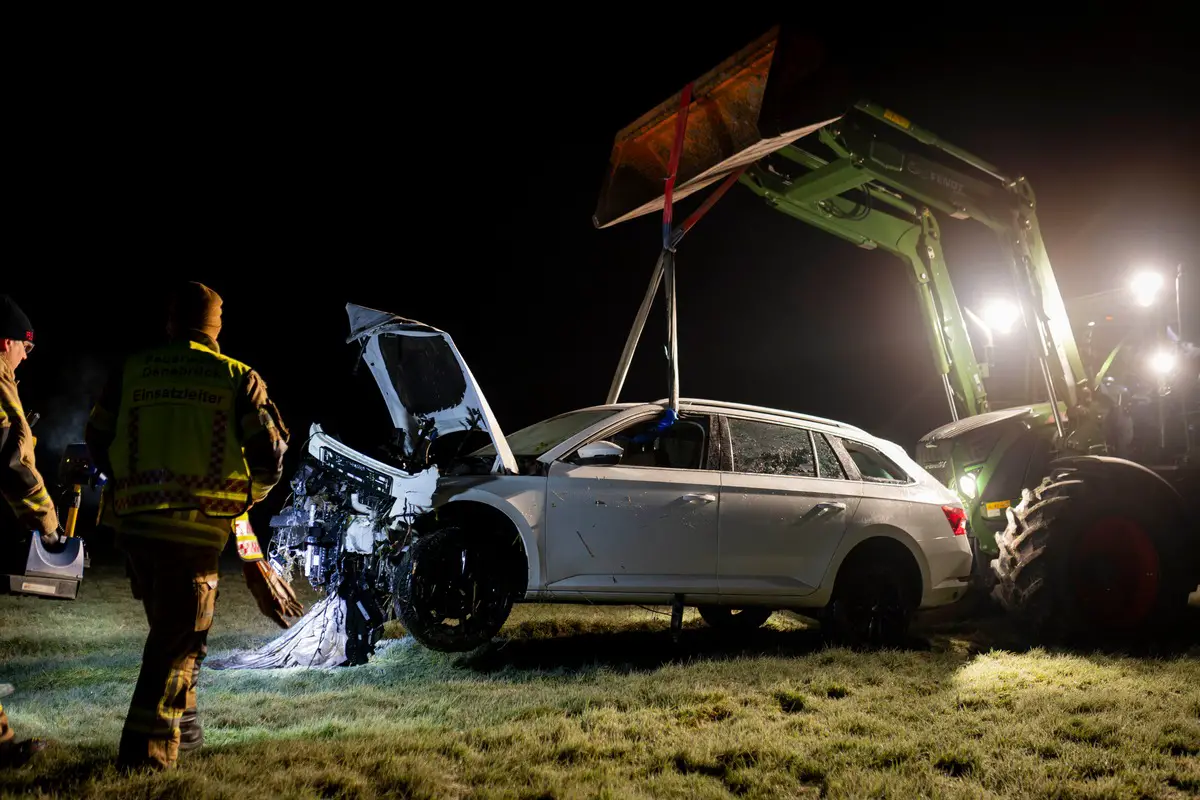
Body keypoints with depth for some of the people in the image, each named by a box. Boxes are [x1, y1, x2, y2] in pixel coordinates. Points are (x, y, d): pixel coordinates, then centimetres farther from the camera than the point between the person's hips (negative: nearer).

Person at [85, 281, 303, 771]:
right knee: (180, 639, 6)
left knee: (167, 626, 23)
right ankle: (148, 748, 2)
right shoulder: (238, 378, -1)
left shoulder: (132, 372, 7)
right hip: (198, 527, -4)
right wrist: (248, 494, 17)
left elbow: (97, 438, 14)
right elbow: (269, 452, -3)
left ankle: (182, 728, 34)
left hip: (134, 523, 4)